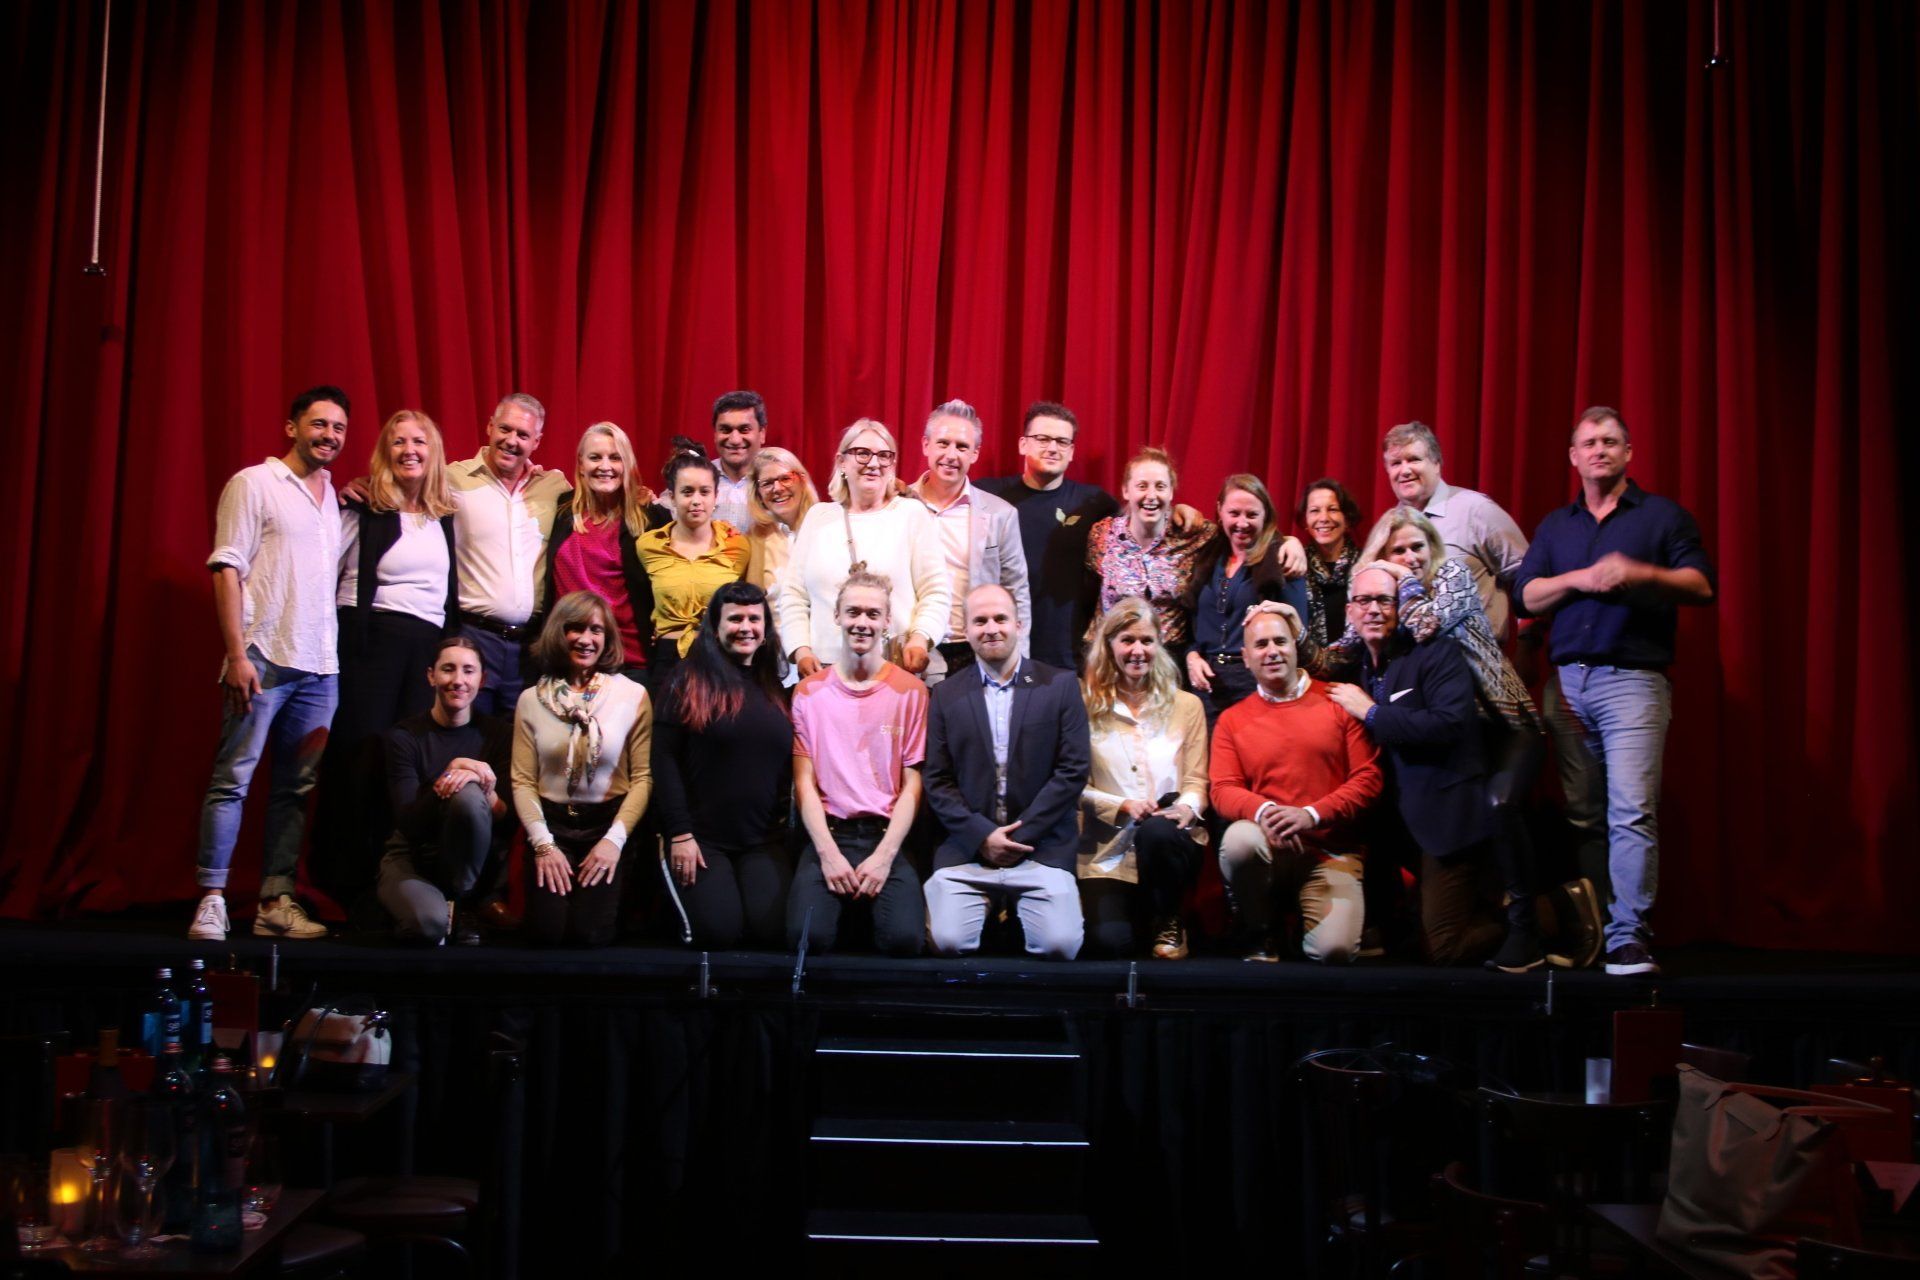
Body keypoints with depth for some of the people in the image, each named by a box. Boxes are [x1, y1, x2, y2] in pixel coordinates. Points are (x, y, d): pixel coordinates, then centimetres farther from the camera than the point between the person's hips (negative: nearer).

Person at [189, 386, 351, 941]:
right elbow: (227, 568, -6)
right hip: (264, 658, -6)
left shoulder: (335, 497, 19)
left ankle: (276, 900, 10)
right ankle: (212, 900, -1)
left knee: (296, 786, 6)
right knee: (232, 780, -5)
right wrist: (236, 654, -12)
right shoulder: (254, 484, 1)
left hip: (320, 665, 6)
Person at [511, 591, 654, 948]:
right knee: (547, 930, -15)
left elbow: (643, 777, -5)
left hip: (609, 822, -1)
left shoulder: (633, 696, -3)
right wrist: (542, 843, -11)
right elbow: (523, 781, 0)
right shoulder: (532, 700, 3)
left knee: (587, 932, -16)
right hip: (553, 825, 2)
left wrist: (615, 838, -14)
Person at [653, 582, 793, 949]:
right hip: (701, 836, -4)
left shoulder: (776, 689, 12)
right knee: (719, 931, -15)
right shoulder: (687, 682, -3)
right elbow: (664, 760, -8)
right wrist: (679, 834, -14)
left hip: (765, 841, 4)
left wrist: (784, 822, 5)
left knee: (771, 929, -13)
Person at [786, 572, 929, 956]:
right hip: (828, 834, 1)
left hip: (888, 836, 0)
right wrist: (828, 852, -11)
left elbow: (912, 784, 1)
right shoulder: (809, 692, 7)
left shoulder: (910, 691, 4)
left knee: (903, 938, -26)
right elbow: (804, 781, 4)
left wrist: (884, 856, -11)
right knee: (808, 936, -26)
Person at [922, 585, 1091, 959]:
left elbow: (1073, 771, -2)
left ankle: (1016, 906, 16)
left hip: (1042, 847, -1)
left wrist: (1020, 835, -8)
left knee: (1060, 943, -18)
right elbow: (938, 781, 4)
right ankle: (990, 903, 16)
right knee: (949, 941, -19)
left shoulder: (1060, 686, 5)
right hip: (967, 849, 1)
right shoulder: (946, 695, 9)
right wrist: (983, 836, -9)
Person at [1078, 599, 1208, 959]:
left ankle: (1168, 923, -7)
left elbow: (1196, 780, 6)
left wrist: (1187, 807, -17)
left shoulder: (1186, 705, 9)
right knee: (1111, 939, -26)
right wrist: (1121, 805, -15)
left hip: (1168, 841, 2)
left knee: (1156, 831, -37)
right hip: (1107, 850, -2)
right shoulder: (1087, 705, 3)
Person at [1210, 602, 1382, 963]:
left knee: (1335, 949, -23)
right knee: (1238, 839, -35)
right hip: (1270, 848, 1)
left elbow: (1368, 778, -1)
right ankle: (1261, 937, -7)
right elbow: (1223, 791, 1)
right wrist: (1263, 811, -22)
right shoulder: (1232, 720, 8)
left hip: (1333, 852, -1)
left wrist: (1311, 815, -16)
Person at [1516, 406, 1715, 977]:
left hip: (1633, 679, -4)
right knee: (1582, 815, 2)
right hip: (1567, 681, 4)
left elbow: (1702, 585, 1)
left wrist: (1640, 573, -14)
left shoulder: (1661, 514, 10)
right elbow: (1526, 596, 12)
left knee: (1631, 812, -14)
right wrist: (1579, 578, -3)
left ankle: (1628, 938, -14)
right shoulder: (1555, 525, 20)